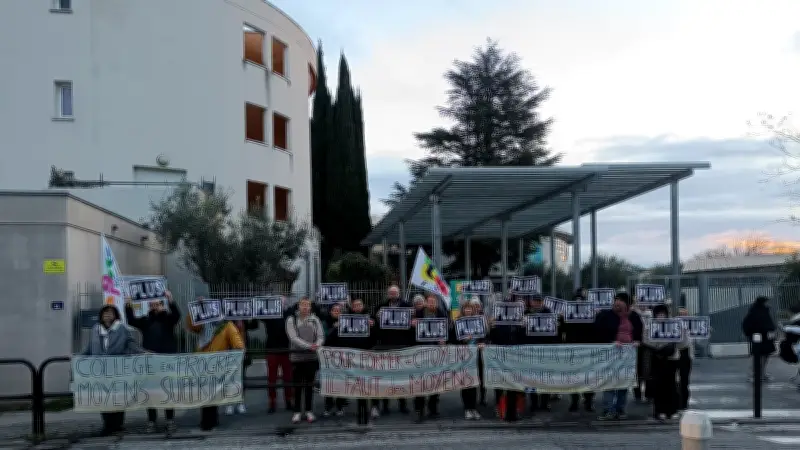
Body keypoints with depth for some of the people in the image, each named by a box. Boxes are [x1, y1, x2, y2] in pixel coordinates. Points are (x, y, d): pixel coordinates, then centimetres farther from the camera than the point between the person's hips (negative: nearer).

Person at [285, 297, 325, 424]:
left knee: (309, 385, 8)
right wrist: (308, 346, -25)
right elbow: (293, 338, -13)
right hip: (297, 357, -2)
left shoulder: (315, 320, 6)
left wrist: (317, 344, -20)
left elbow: (321, 336, 3)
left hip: (312, 357, 2)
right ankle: (297, 412, 11)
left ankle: (308, 411, 17)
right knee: (298, 385, 2)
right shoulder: (291, 320, -3)